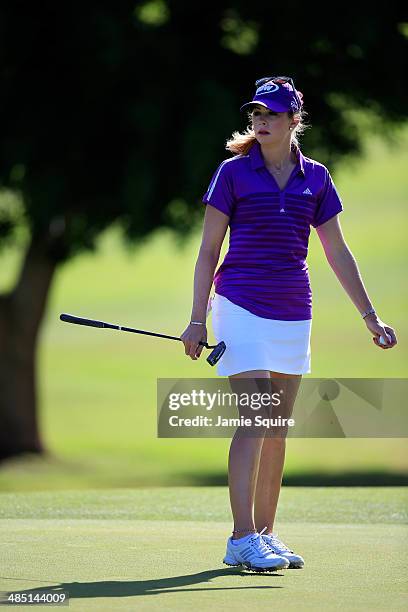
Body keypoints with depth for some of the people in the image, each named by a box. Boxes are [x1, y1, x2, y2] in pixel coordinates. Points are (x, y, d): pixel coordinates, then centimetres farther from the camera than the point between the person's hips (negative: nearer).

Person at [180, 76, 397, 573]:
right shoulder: (234, 172, -1)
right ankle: (242, 540, -15)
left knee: (278, 431, 8)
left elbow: (337, 252, 14)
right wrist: (198, 321, -5)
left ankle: (264, 535, 15)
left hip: (293, 314, 4)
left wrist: (370, 317, 12)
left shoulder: (315, 177, 8)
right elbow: (208, 250, 1)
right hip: (241, 307, -4)